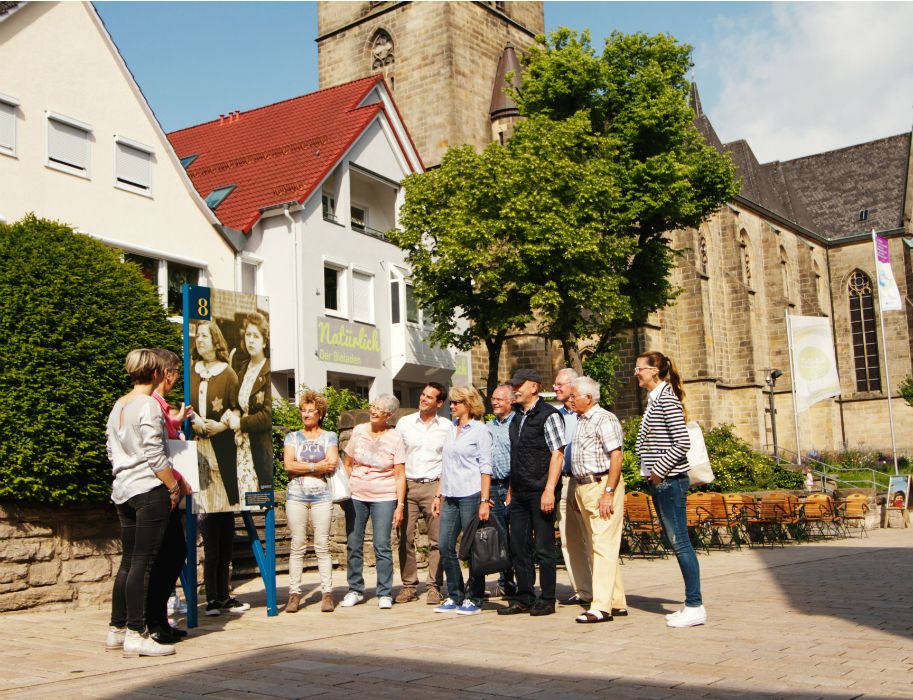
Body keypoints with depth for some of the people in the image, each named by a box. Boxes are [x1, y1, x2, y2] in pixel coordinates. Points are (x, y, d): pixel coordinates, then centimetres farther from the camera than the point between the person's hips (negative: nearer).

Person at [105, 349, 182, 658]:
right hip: (149, 490, -8)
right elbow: (155, 455, -15)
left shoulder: (118, 405, 13)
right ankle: (136, 634, -3)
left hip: (123, 491, 8)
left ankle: (117, 629, 19)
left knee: (128, 561, 14)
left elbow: (112, 451, 18)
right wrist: (174, 487, -8)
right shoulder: (148, 404, -12)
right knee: (143, 562, -6)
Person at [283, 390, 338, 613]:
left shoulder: (329, 437, 10)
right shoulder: (292, 437, 13)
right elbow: (288, 465, -2)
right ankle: (294, 594, 1)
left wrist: (302, 467, -6)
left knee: (322, 546, -3)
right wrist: (316, 466, -7)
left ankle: (327, 593, -1)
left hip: (322, 496, -1)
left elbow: (332, 464, -6)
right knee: (297, 545, -1)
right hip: (296, 496, 1)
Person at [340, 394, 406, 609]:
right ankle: (355, 590, 18)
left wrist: (400, 505, -9)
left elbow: (400, 475, -4)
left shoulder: (395, 438, -3)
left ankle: (385, 594, 5)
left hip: (384, 497, -3)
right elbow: (347, 464, 14)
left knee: (382, 546, -6)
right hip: (356, 496, 3)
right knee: (353, 545, 5)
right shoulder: (358, 431, 5)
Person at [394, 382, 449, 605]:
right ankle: (409, 585, 10)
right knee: (405, 538, 1)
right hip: (407, 485, 2)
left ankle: (434, 587, 5)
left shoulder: (447, 426, 4)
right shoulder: (404, 422, 8)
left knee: (436, 539, -2)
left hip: (434, 486, -1)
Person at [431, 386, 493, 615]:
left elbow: (485, 468, -9)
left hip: (471, 495, -7)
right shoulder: (451, 429, 15)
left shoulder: (479, 430, -5)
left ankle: (474, 599, 10)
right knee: (446, 546, 5)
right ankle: (455, 596, 16)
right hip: (451, 496, 7)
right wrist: (438, 495, 15)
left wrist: (484, 501, -15)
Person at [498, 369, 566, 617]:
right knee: (519, 547, 9)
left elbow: (557, 454, -12)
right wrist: (511, 490, 16)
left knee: (544, 547, -1)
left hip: (540, 492, -7)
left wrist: (549, 490, -19)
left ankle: (547, 600, 9)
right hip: (519, 494, 8)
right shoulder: (517, 418, 16)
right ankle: (524, 599, 18)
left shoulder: (548, 415, -6)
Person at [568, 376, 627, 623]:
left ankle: (602, 607, -11)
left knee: (604, 546, -10)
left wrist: (609, 492, -21)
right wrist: (578, 494, 16)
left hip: (602, 485, -10)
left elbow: (616, 457, -17)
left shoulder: (604, 419, -10)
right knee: (595, 547, 11)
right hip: (583, 487, 10)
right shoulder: (581, 421, 17)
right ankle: (617, 602, 18)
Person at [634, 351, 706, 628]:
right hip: (659, 481, 10)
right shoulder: (653, 399, 15)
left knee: (680, 541, -7)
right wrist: (652, 472, 12)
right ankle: (691, 605, 17)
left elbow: (682, 442, -19)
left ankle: (695, 606, -1)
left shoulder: (666, 398, -13)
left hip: (670, 480, -10)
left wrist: (660, 471, -15)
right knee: (676, 542, 11)